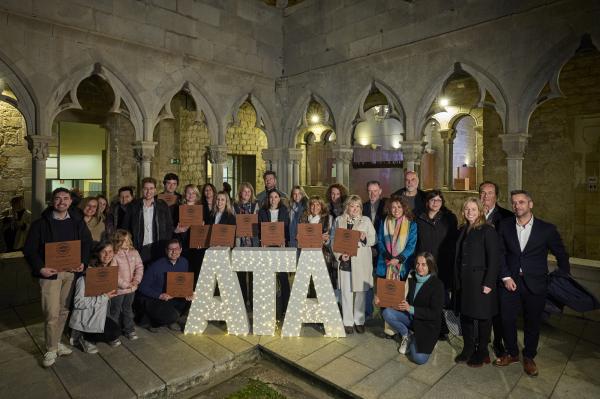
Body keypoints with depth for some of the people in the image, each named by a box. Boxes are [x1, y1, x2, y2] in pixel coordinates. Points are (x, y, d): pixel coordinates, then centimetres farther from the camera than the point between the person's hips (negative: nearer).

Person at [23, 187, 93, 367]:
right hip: (50, 272, -3)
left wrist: (83, 262, -6)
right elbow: (29, 249, -4)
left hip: (71, 271, 3)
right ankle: (51, 349, 15)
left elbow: (87, 242, 8)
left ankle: (56, 342, 31)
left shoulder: (77, 221, 3)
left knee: (64, 310, 13)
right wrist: (40, 268, -15)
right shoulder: (41, 223, -5)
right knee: (52, 313, -2)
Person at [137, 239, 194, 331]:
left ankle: (171, 320, 6)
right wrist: (160, 295, -27)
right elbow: (143, 287, -15)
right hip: (151, 299, -6)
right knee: (172, 315, -29)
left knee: (191, 297, -16)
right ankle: (149, 319, 3)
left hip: (171, 296, 6)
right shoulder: (157, 266, -20)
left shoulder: (184, 262, -3)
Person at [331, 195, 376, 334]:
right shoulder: (338, 220, 6)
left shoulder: (366, 221, 6)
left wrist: (365, 238, -15)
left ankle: (359, 321, 21)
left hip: (361, 262, 0)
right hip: (345, 261, 0)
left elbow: (373, 240, 6)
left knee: (360, 292, 6)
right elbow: (333, 240, 5)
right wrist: (339, 255, -9)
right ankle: (347, 322, 15)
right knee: (346, 292, 3)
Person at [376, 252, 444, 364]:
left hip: (427, 324, -4)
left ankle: (414, 338, 14)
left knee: (419, 358, -19)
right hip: (409, 317, 4)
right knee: (387, 313, -22)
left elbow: (435, 313, -19)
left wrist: (411, 309, -27)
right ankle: (407, 335, 3)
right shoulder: (411, 278, -2)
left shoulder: (437, 285, -16)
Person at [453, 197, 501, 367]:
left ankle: (482, 353, 25)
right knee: (465, 315, 12)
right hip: (463, 281, 6)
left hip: (480, 281, -6)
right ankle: (468, 349, 29)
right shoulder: (462, 230, 9)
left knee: (483, 317, 8)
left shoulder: (488, 230, -10)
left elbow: (494, 259, -14)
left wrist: (489, 283, -17)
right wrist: (457, 280, 9)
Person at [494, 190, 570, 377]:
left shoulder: (547, 229, -5)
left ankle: (529, 357, 34)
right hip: (510, 282, 1)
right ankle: (512, 353, 30)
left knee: (532, 323, 12)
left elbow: (561, 255, 4)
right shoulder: (505, 225, -1)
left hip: (535, 284, -1)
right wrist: (506, 277, -8)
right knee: (507, 319, 7)